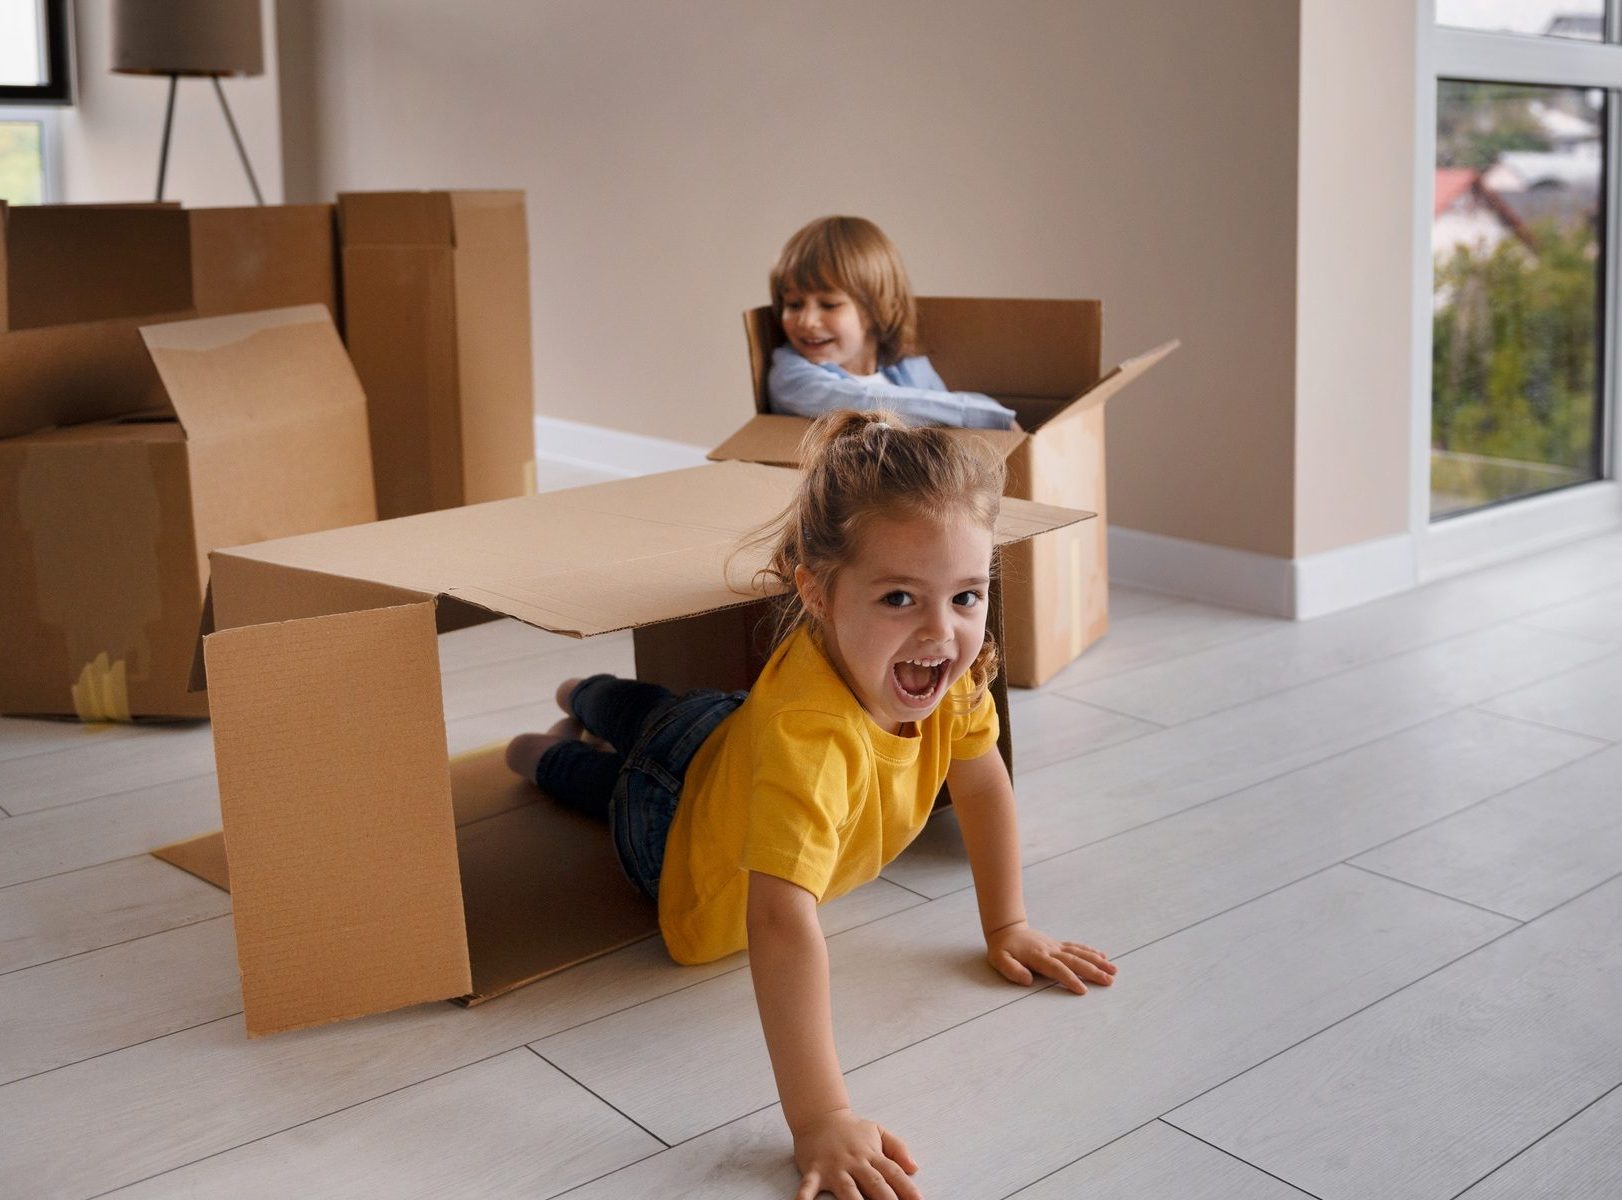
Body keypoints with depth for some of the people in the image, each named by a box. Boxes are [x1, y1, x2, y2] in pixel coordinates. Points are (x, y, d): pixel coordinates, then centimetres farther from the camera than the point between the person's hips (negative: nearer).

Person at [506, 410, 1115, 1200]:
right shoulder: (810, 736, -54)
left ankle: (591, 700, 67)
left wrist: (1006, 927, -10)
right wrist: (819, 1120, -64)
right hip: (684, 848, -5)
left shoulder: (950, 669, -32)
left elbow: (982, 782, -13)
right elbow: (781, 921, -61)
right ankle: (549, 754, 60)